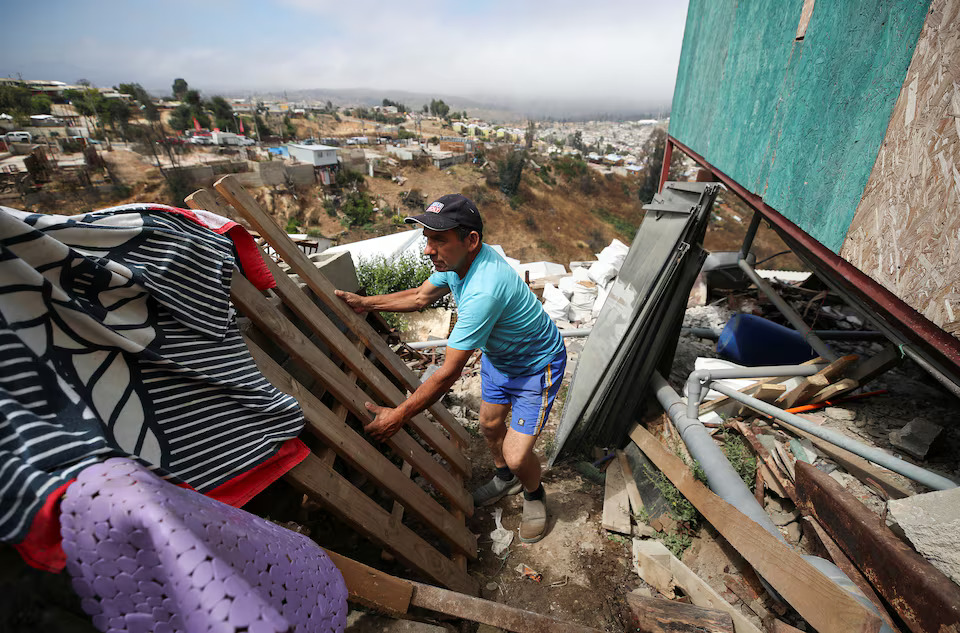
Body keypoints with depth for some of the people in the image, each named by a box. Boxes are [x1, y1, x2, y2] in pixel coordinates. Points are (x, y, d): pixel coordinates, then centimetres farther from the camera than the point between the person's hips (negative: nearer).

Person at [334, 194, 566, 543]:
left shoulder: (483, 290, -42)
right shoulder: (458, 260, -13)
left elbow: (449, 372, -36)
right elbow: (420, 296, 7)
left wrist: (399, 415, -26)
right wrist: (365, 303, 3)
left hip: (536, 365, -8)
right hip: (498, 355, 9)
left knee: (516, 455, -8)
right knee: (490, 425, 20)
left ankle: (534, 495, 28)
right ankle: (505, 480, 51)